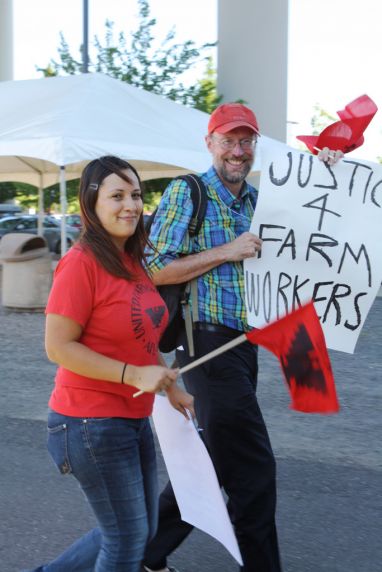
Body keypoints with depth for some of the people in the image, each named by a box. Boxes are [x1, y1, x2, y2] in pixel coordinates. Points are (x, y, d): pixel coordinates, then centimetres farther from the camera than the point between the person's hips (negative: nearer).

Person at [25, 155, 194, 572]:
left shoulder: (132, 261, 7)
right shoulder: (81, 263, -18)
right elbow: (58, 347, -21)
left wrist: (170, 386, 13)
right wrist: (134, 375, -24)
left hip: (134, 420, 9)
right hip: (92, 424, -9)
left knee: (140, 530, 20)